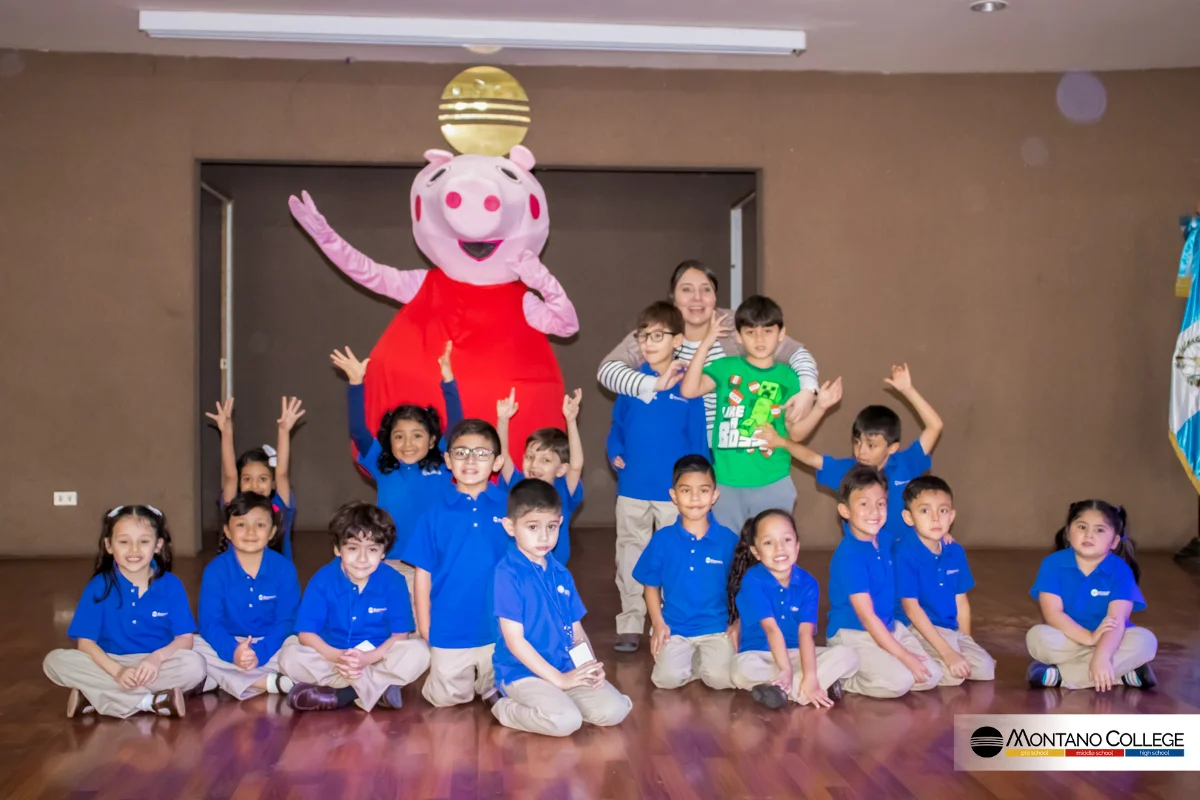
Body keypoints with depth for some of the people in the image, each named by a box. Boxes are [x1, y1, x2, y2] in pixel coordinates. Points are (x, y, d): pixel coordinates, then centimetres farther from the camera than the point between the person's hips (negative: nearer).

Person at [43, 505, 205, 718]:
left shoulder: (171, 585, -3)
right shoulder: (98, 587, -3)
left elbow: (184, 639, -6)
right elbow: (85, 642, -7)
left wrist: (157, 657, -27)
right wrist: (116, 671, -24)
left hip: (157, 667, -1)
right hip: (110, 665, 1)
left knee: (194, 665, -30)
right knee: (55, 660, -24)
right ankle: (150, 702, -28)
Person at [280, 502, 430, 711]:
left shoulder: (394, 582, -12)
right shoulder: (322, 580, -12)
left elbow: (400, 635, -13)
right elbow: (306, 633, -13)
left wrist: (369, 657, -30)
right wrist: (337, 656, -31)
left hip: (379, 658, -1)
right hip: (333, 657, 1)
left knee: (419, 651, -27)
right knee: (289, 656, -26)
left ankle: (343, 693, -27)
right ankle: (380, 688, -27)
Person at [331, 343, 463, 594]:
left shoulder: (441, 467, 1)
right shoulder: (382, 468, 3)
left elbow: (456, 426, -10)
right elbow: (358, 431, -6)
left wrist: (448, 380, -23)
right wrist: (355, 383, -17)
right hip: (391, 565, 1)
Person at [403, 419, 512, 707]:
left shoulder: (509, 506, -6)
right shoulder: (437, 512, -4)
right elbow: (423, 572, 0)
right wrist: (424, 627, -2)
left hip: (498, 625, 0)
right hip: (449, 627, 0)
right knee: (446, 697, 12)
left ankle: (483, 683, 46)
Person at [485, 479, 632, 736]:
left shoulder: (561, 574, 10)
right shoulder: (507, 573, -13)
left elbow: (576, 630, 14)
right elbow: (514, 640, -15)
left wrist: (591, 667, -6)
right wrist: (558, 678, -16)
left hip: (568, 668, 7)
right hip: (523, 672, -6)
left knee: (614, 710, -10)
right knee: (565, 720, -29)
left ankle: (554, 699, 10)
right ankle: (503, 706, -3)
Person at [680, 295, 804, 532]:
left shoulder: (788, 377, 2)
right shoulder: (726, 367, -1)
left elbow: (795, 433, 7)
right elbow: (688, 390, -17)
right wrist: (705, 344, -19)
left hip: (773, 484, 1)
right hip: (727, 482, 0)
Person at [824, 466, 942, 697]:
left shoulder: (884, 541, 2)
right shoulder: (849, 556, -23)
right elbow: (866, 616, -23)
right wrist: (903, 655, -21)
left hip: (889, 629, 8)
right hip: (853, 635, -8)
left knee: (932, 676, -4)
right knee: (899, 680, -26)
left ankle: (865, 670, 9)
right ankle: (840, 677, -4)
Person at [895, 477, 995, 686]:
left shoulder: (956, 552, 3)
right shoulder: (905, 552, -18)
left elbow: (961, 600, 12)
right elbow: (911, 607, -20)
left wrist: (965, 641, 8)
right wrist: (946, 652, -23)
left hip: (951, 630, 7)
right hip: (918, 630, -7)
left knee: (986, 668, -6)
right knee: (952, 675, -24)